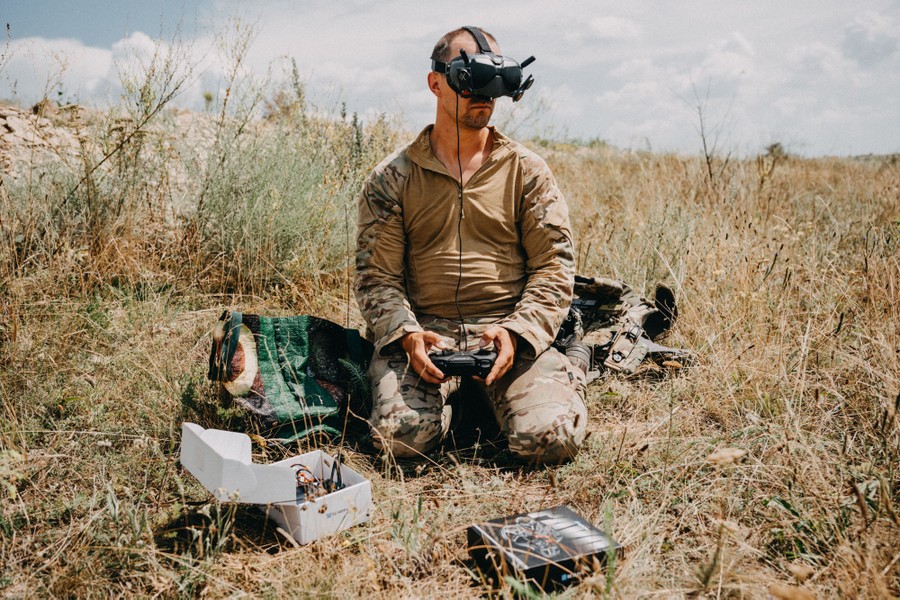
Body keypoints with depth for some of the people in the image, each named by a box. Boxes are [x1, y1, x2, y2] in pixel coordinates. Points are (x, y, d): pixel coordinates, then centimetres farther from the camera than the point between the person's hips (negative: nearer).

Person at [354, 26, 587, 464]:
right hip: (423, 329, 0)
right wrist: (407, 334, -15)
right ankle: (447, 395, 9)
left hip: (509, 330, 1)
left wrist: (516, 332, -13)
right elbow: (375, 276, 3)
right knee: (401, 433, -26)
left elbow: (554, 267, 3)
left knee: (552, 438, -21)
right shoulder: (391, 178, 5)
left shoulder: (527, 171, 6)